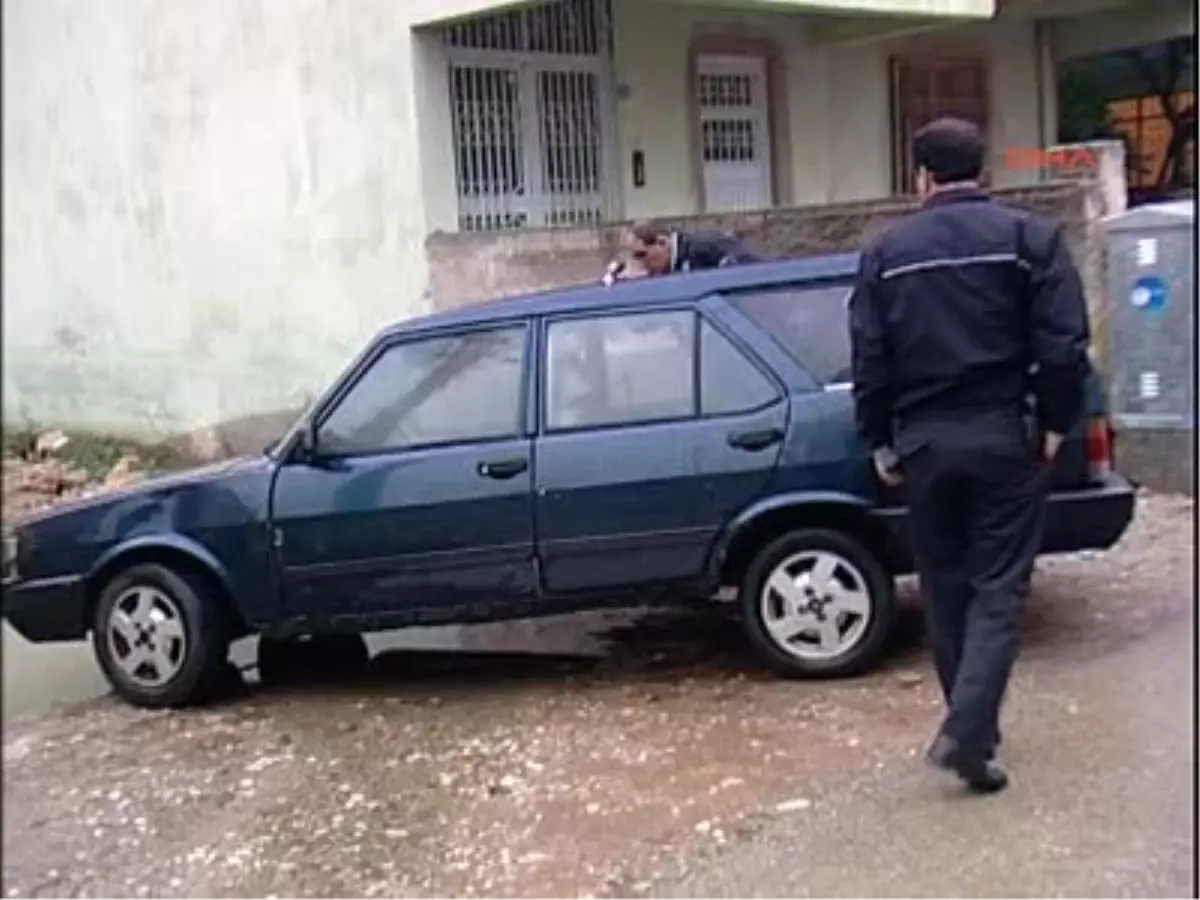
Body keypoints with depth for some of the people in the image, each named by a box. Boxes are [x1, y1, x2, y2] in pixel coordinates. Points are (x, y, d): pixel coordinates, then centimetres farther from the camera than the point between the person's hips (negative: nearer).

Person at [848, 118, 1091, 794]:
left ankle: (973, 726, 23)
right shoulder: (1029, 238, -2)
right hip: (1004, 436, -2)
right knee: (998, 587, 1)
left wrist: (881, 440, 12)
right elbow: (1063, 344, -10)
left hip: (924, 442, 3)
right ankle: (967, 733, -12)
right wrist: (1056, 423, 0)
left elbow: (870, 359, 4)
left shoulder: (886, 253, 5)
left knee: (946, 588, 14)